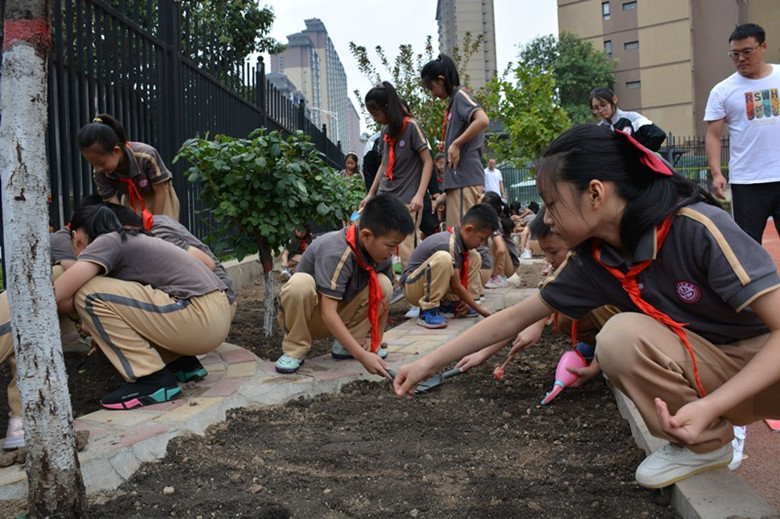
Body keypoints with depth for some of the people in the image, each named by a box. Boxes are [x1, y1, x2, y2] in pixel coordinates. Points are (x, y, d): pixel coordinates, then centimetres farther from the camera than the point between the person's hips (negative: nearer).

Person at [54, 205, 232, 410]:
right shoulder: (133, 240, 25)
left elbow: (55, 295, -9)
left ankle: (154, 380, -5)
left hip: (200, 318, -10)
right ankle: (183, 363, 18)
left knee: (89, 295, -7)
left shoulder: (107, 241, -1)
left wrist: (88, 312, 10)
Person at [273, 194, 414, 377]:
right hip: (302, 314, -5)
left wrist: (377, 338, -9)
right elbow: (328, 313, -38)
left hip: (338, 317, 6)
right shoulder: (336, 253, -34)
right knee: (301, 283, -38)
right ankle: (295, 350, -15)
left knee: (383, 284, -17)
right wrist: (362, 356, -43)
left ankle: (344, 346, -5)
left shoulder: (380, 253, -13)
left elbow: (382, 296, 1)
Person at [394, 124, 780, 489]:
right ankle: (702, 445, -2)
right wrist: (428, 363, -2)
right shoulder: (593, 263, -9)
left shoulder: (698, 228, -27)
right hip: (706, 368, 5)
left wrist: (709, 406, -37)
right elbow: (513, 319, -2)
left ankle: (712, 436, -4)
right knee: (620, 336, -24)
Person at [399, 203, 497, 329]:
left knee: (474, 257, 2)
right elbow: (457, 286, -21)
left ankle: (449, 304, 4)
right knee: (443, 258, -37)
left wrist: (467, 302, -4)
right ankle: (428, 310, -23)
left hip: (432, 286, 9)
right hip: (412, 287, -9)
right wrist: (480, 310, -14)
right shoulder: (449, 245, -27)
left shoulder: (459, 239, 0)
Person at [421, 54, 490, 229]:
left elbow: (483, 120, -25)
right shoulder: (454, 101, 21)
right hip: (458, 180, 10)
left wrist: (455, 144, -18)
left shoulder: (461, 95, -4)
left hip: (465, 180, -10)